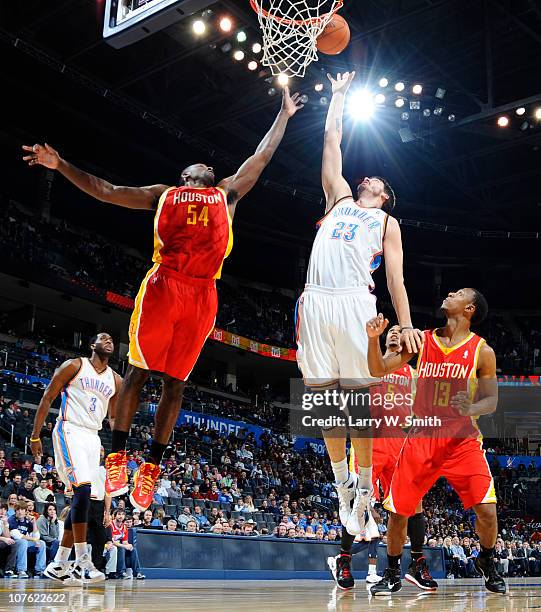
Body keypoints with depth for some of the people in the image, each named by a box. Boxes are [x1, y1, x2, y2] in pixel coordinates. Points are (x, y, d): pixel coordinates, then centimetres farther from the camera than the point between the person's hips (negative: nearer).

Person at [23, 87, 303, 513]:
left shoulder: (227, 194, 27)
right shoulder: (162, 194, 22)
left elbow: (262, 156, 33)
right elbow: (105, 191, 19)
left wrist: (284, 114, 38)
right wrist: (61, 166, 11)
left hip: (203, 294, 2)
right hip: (163, 284, -1)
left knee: (176, 380, 1)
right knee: (139, 369, -3)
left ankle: (152, 465, 5)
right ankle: (117, 455, 3)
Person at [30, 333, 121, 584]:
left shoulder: (115, 380, 14)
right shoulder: (74, 365, -1)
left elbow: (113, 417, 21)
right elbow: (48, 398, -1)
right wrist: (35, 435, -6)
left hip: (93, 438, 7)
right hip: (69, 431, -7)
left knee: (82, 498, 4)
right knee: (82, 490, -21)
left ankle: (58, 564, 13)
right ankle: (82, 561, -17)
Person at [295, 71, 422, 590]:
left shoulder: (387, 223, 23)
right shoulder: (339, 199, 29)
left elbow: (395, 278, 14)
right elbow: (331, 138, 33)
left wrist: (406, 324, 4)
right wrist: (339, 95, 41)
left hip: (355, 303, -2)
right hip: (316, 302, 3)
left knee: (359, 396, -6)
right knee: (323, 393, 1)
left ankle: (363, 485, 1)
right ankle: (340, 479, 14)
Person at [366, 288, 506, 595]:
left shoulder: (482, 351, -2)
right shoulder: (421, 340, 3)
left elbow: (491, 400, 1)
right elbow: (379, 371, 1)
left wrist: (471, 408, -21)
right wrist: (374, 339, -16)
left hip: (463, 440, -1)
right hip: (422, 437, 1)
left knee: (486, 510, -10)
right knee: (398, 511, 0)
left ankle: (487, 562, 22)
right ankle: (393, 574, 24)